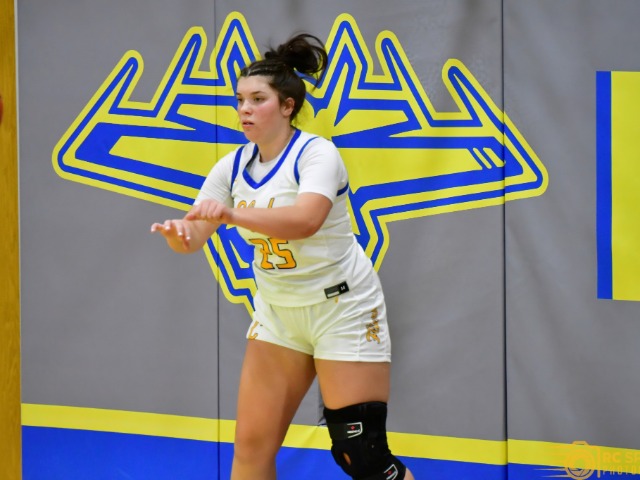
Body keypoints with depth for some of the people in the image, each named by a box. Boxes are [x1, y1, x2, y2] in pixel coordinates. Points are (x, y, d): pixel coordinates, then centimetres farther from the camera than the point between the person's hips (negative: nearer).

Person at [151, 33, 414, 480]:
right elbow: (194, 236, -5)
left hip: (343, 310, -6)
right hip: (278, 313, 6)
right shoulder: (233, 166, 0)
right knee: (252, 444, 1)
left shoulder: (316, 154, -19)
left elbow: (305, 220, -38)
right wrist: (178, 232, -30)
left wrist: (232, 214, -51)